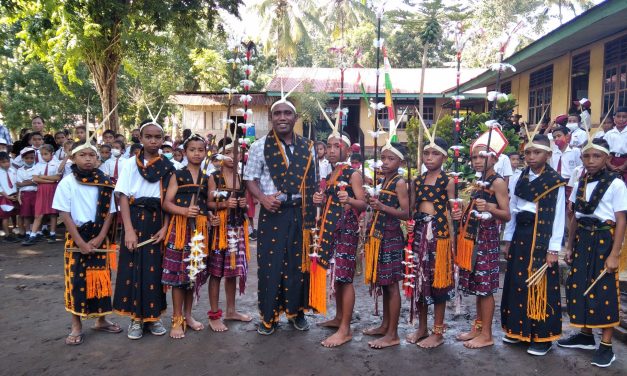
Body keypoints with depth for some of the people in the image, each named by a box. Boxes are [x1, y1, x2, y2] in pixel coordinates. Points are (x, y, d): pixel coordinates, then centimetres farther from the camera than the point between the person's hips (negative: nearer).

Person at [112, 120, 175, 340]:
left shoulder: (167, 167, 4)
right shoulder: (131, 163, 0)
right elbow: (123, 196, -5)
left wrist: (165, 227, -8)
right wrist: (128, 229, -13)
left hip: (158, 221, 1)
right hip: (135, 218, -1)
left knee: (155, 267, 5)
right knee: (133, 267, 1)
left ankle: (153, 316, 19)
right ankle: (135, 317, 14)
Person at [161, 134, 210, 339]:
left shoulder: (207, 178, 11)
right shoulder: (177, 175, 2)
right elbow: (167, 203, -5)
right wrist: (185, 210, -21)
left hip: (200, 228, 3)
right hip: (180, 227, -3)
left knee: (195, 272, 9)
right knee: (178, 272, -2)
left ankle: (188, 315, 25)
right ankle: (177, 319, 10)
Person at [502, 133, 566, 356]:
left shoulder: (556, 182, -7)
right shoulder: (520, 179, 8)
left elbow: (559, 217, -7)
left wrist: (553, 248, -10)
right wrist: (508, 239, 10)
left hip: (541, 238, -5)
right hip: (520, 236, 5)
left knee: (541, 286, -1)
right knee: (517, 282, 10)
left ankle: (543, 336, 12)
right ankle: (518, 329, 25)